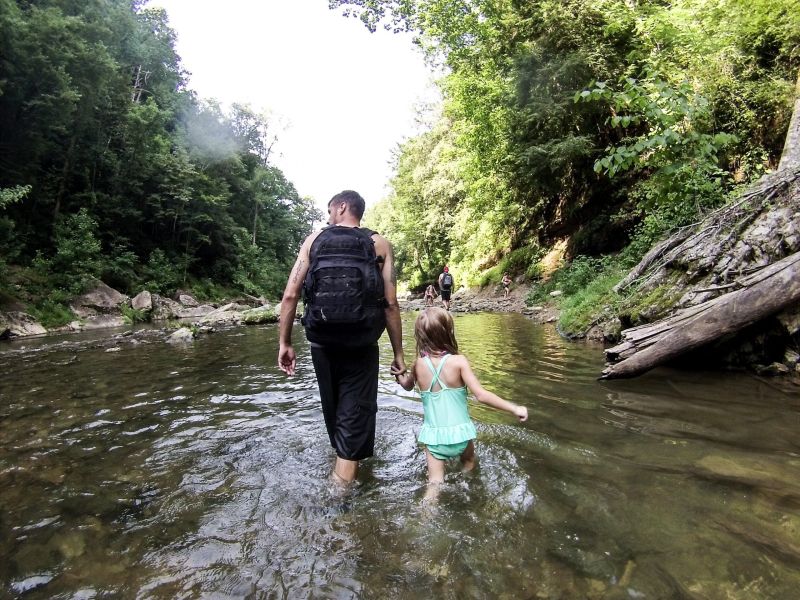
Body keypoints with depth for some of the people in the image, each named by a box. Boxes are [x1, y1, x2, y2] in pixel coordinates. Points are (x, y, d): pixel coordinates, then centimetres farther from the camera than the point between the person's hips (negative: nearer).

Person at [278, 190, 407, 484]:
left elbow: (290, 295, -3)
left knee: (333, 411, 22)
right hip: (361, 345, -2)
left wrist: (285, 343, 5)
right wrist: (398, 353, 1)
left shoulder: (313, 240, 5)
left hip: (322, 342, 3)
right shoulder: (380, 244, 2)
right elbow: (390, 304, -6)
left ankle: (343, 461, 46)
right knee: (353, 417, 5)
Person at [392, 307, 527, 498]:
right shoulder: (458, 361, -17)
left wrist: (399, 374, 31)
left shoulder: (418, 365, -7)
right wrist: (514, 408, -13)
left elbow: (407, 385, 14)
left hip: (433, 435, 1)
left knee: (434, 484, 8)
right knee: (469, 466, 30)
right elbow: (481, 395, -20)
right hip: (459, 433, -1)